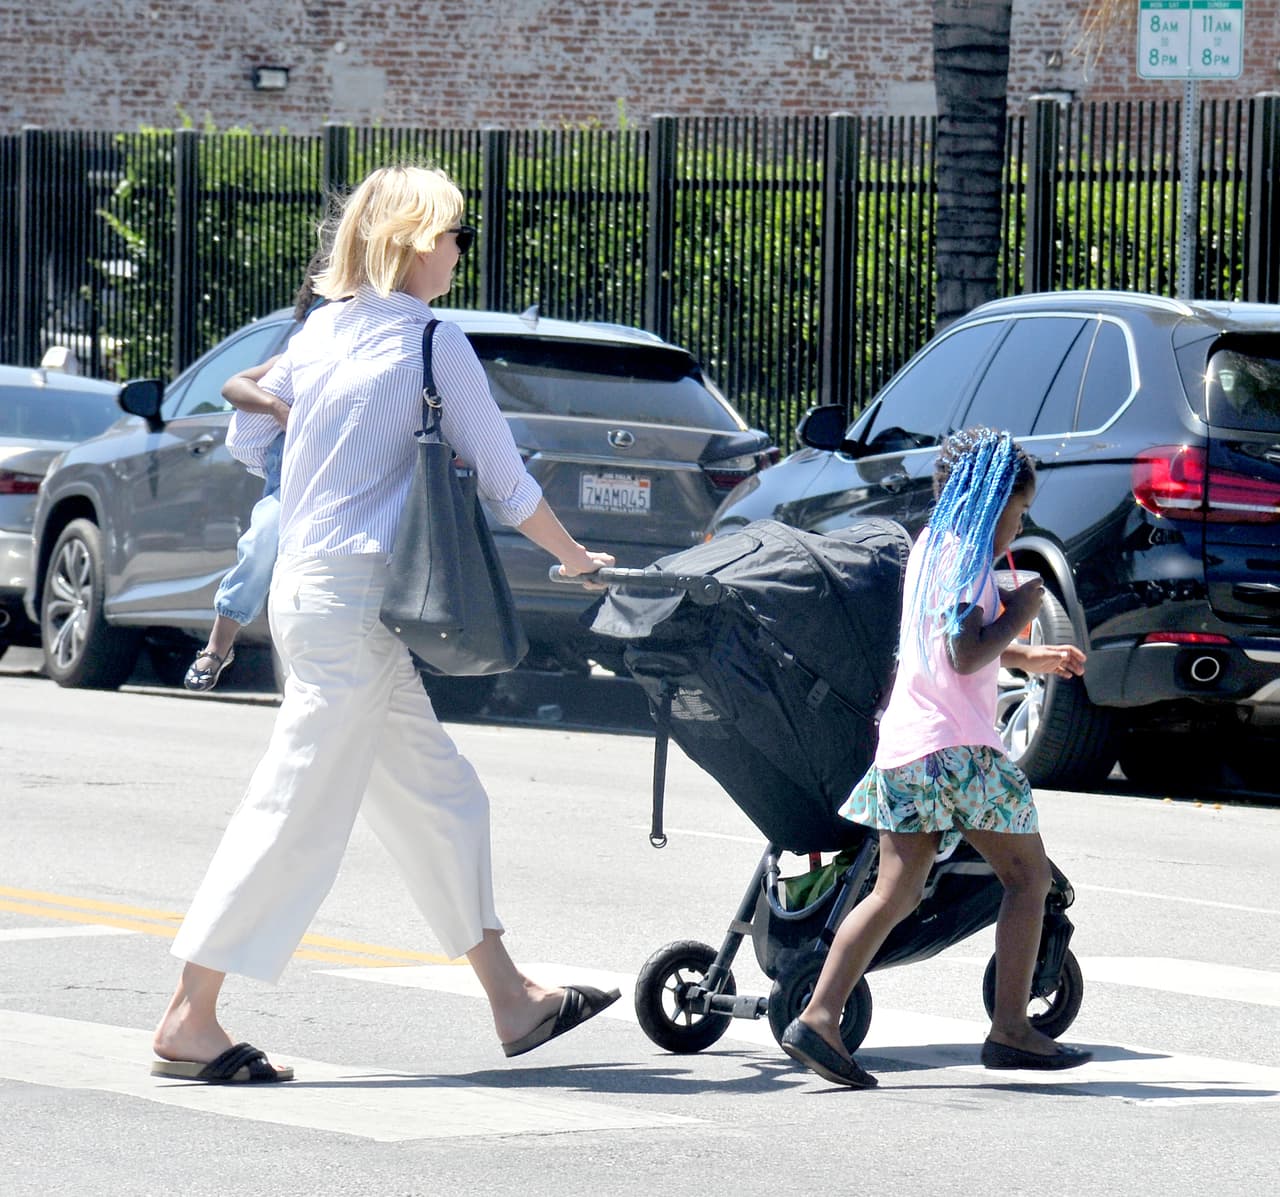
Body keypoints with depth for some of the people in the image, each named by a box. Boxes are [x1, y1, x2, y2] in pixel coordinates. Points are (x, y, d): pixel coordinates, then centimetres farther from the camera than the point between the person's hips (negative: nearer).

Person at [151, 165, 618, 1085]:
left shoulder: (323, 330, 10)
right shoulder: (432, 341, -11)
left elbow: (244, 435, 20)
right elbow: (502, 478, -6)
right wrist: (576, 558, 9)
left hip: (306, 584, 9)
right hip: (355, 598, -9)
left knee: (440, 799, 14)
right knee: (300, 810, -6)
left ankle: (512, 1001, 19)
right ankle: (191, 1020, -4)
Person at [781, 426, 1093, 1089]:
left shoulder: (929, 546, 19)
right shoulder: (964, 556, -11)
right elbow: (966, 656, -20)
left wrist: (1029, 657, 32)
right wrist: (1018, 612, -6)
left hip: (903, 746, 9)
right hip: (956, 749, -9)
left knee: (896, 891, 4)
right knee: (1029, 874, 4)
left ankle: (817, 1017, -8)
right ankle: (1010, 1030, 3)